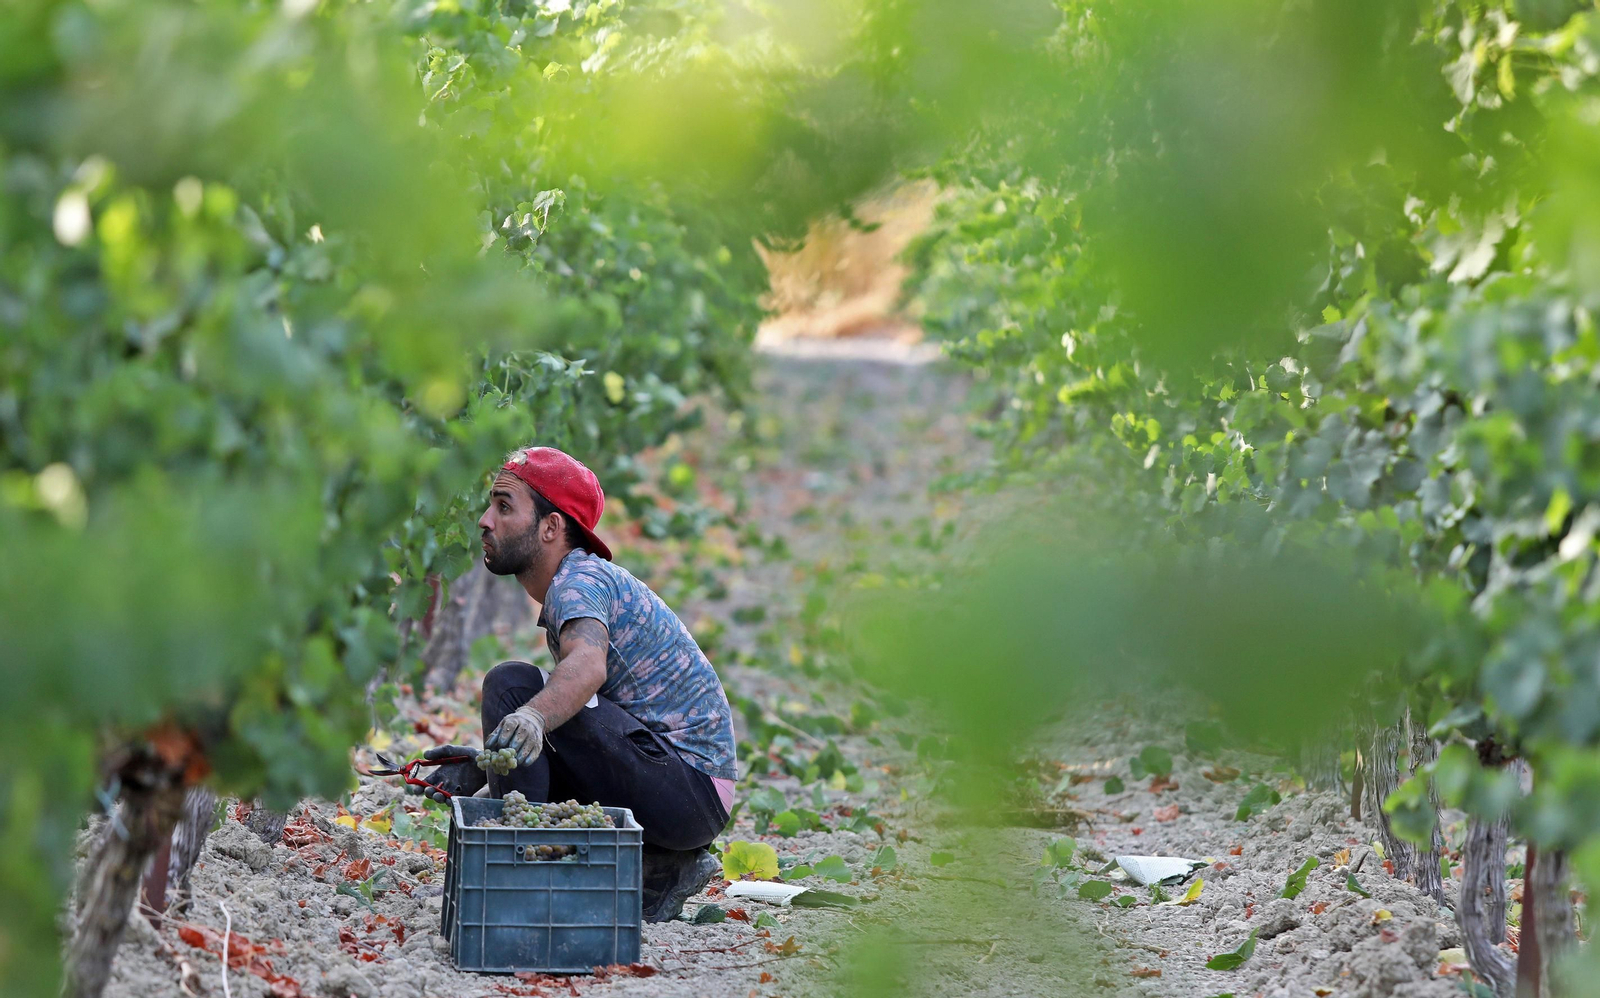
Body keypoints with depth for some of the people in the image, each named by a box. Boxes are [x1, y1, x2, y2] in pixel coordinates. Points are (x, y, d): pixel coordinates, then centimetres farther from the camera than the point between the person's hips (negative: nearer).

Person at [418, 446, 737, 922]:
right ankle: (661, 870, 11)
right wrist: (485, 762, 13)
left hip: (688, 788, -10)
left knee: (511, 685, -16)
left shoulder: (580, 579, -12)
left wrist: (530, 718, -54)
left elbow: (589, 665, -35)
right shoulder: (584, 581, 19)